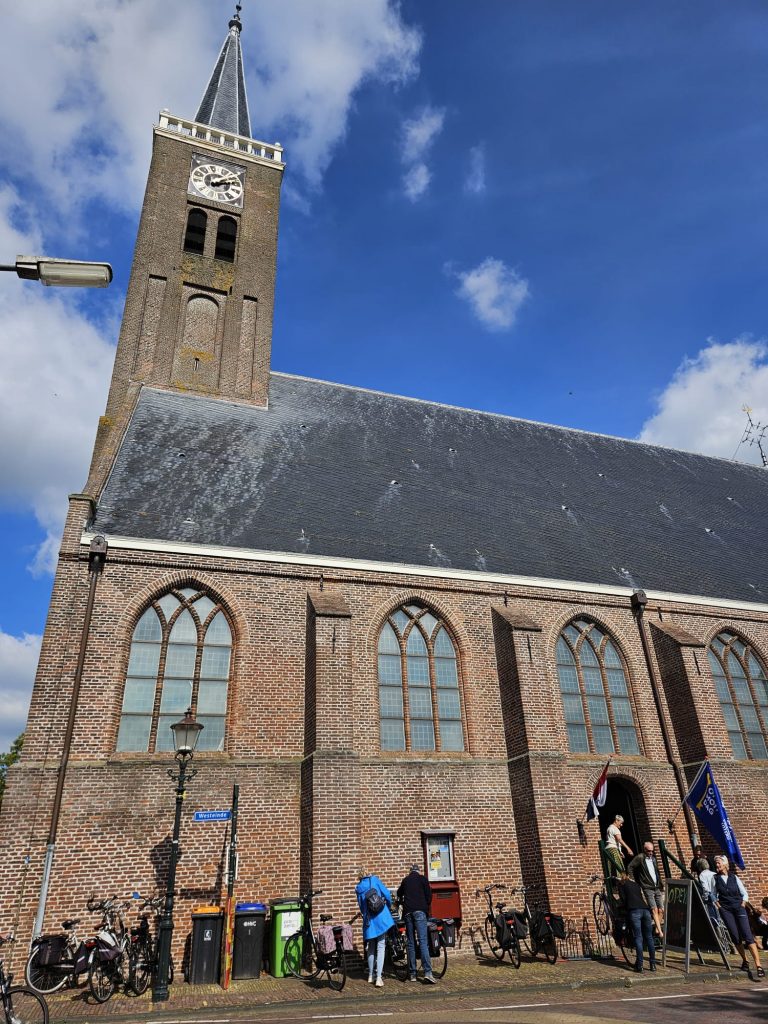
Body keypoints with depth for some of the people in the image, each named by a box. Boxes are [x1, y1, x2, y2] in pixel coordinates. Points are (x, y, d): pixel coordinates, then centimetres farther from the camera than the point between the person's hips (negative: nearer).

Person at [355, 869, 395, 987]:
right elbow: (387, 894, -3)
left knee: (370, 948, 17)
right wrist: (389, 908, 13)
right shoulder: (375, 880, 3)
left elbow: (361, 906, 15)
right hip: (381, 917, -3)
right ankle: (378, 978, -8)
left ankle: (371, 976, 24)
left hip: (368, 920, 3)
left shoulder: (358, 888, 13)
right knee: (380, 947, -1)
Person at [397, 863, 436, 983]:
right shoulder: (422, 879, 9)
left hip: (408, 912, 4)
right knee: (423, 941, -9)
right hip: (419, 911, -4)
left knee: (411, 943, 8)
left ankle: (412, 974, 8)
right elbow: (429, 895, 2)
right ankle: (428, 972, -19)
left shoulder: (405, 880, 21)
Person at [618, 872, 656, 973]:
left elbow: (623, 899, 10)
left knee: (638, 938, -6)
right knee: (649, 937, 10)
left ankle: (640, 965, -9)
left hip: (634, 911, -4)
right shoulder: (635, 883, 30)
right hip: (645, 909, 5)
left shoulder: (622, 884, 15)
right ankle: (653, 964, 11)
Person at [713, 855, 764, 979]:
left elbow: (744, 894, 12)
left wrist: (742, 904, -2)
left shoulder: (734, 878, 6)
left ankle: (758, 966, -14)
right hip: (725, 910, 1)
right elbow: (714, 894, 11)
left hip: (739, 908, 0)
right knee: (736, 937, -3)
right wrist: (718, 905, -3)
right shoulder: (715, 878, 5)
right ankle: (744, 961, 18)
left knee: (747, 935, -12)